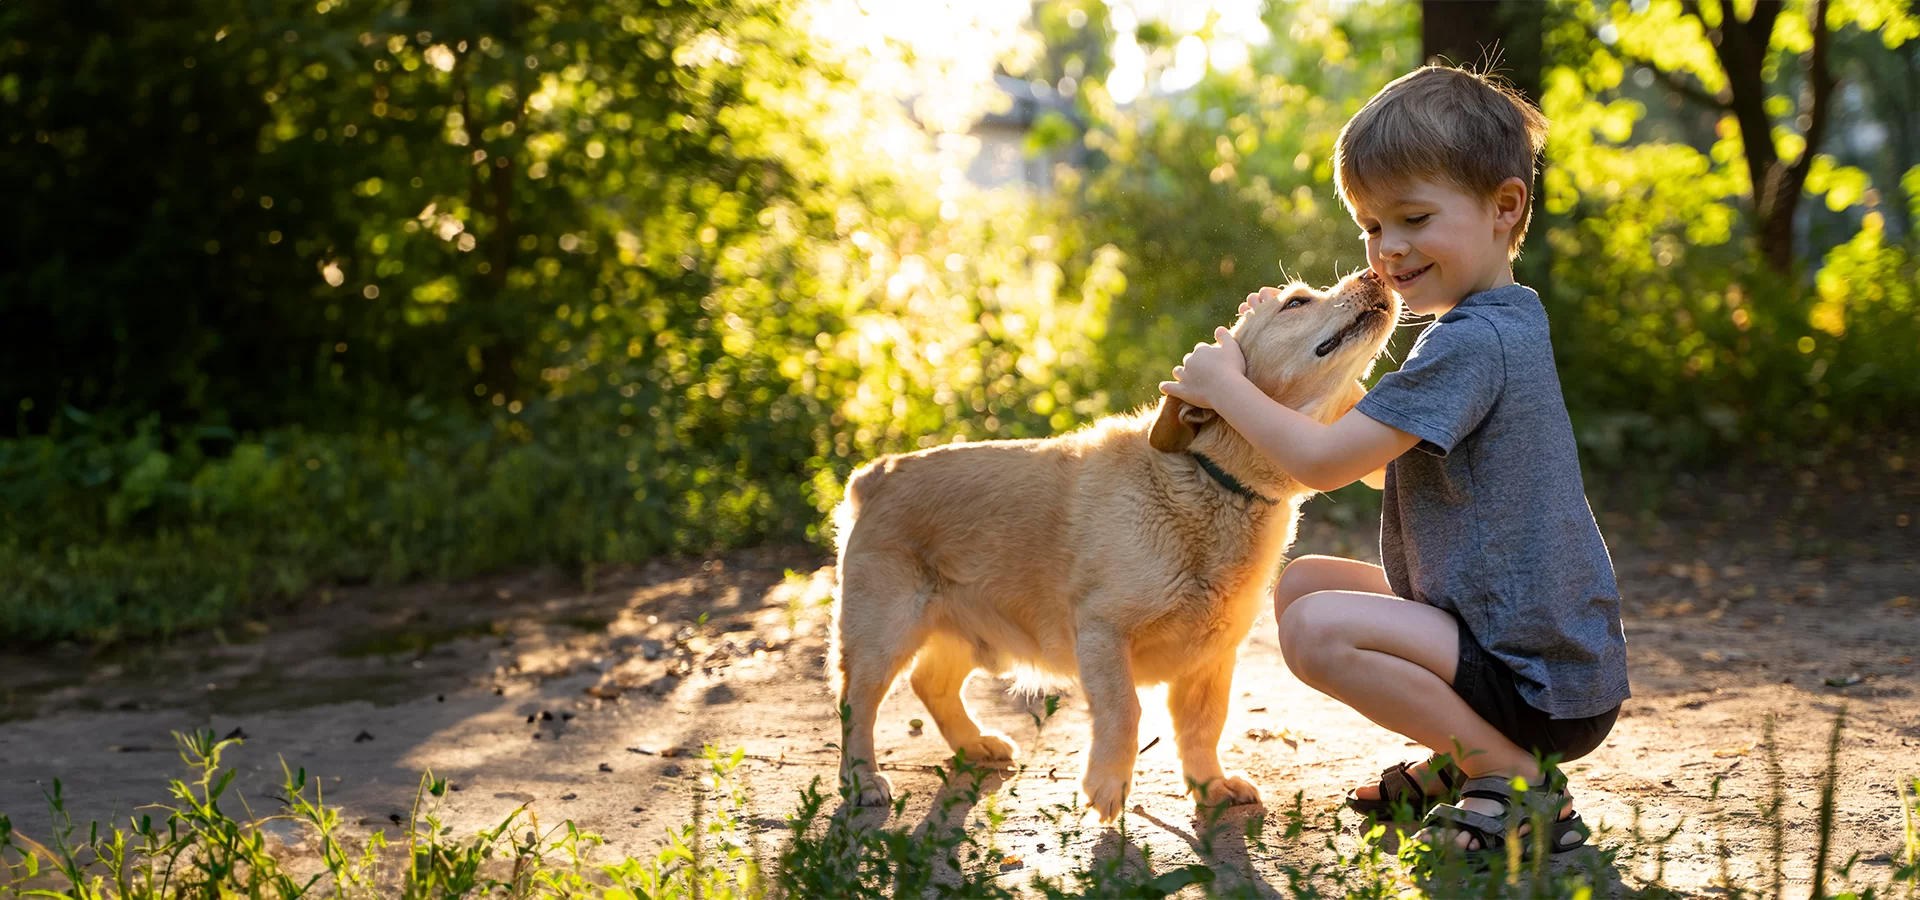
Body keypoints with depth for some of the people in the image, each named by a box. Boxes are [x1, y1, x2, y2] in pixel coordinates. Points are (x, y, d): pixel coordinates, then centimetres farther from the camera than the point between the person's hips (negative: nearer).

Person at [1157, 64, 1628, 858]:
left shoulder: (1472, 343, -21)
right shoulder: (1502, 325, 12)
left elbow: (1325, 462, -21)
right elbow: (1365, 442, 22)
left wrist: (1224, 385, -7)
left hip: (1545, 685, -10)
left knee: (1319, 629, -26)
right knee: (1302, 584, 15)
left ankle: (1522, 783, -12)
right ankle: (1464, 757, 15)